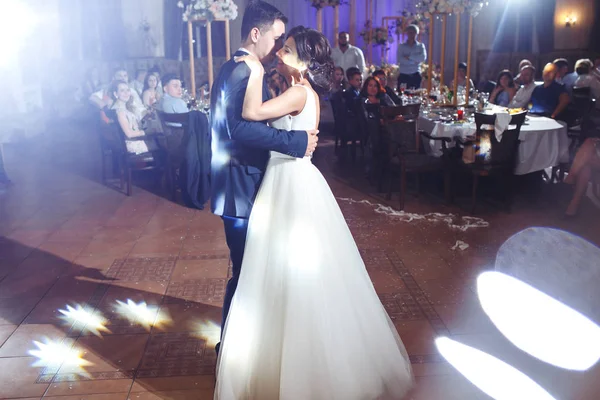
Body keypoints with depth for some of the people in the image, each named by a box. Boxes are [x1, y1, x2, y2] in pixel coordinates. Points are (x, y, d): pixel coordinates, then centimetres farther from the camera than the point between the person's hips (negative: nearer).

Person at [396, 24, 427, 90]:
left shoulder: (420, 46, 9)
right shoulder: (401, 46, 7)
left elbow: (423, 58, -8)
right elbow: (399, 59, -8)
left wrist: (409, 56, -11)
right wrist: (415, 60, -9)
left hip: (415, 75, 0)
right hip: (403, 75, 0)